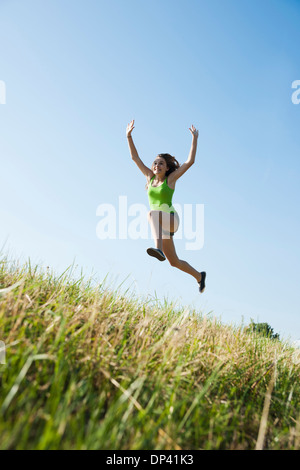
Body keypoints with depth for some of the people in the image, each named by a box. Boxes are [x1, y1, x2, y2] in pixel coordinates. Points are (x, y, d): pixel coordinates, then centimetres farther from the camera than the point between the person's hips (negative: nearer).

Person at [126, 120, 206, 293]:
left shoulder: (171, 178, 0)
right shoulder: (150, 176, 11)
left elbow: (190, 161, -8)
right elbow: (135, 157, 9)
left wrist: (194, 139, -8)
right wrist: (129, 136, 4)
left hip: (170, 219, -5)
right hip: (161, 225, 5)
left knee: (152, 213, -39)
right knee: (174, 261, 10)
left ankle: (159, 249, -58)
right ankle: (199, 276, 35)